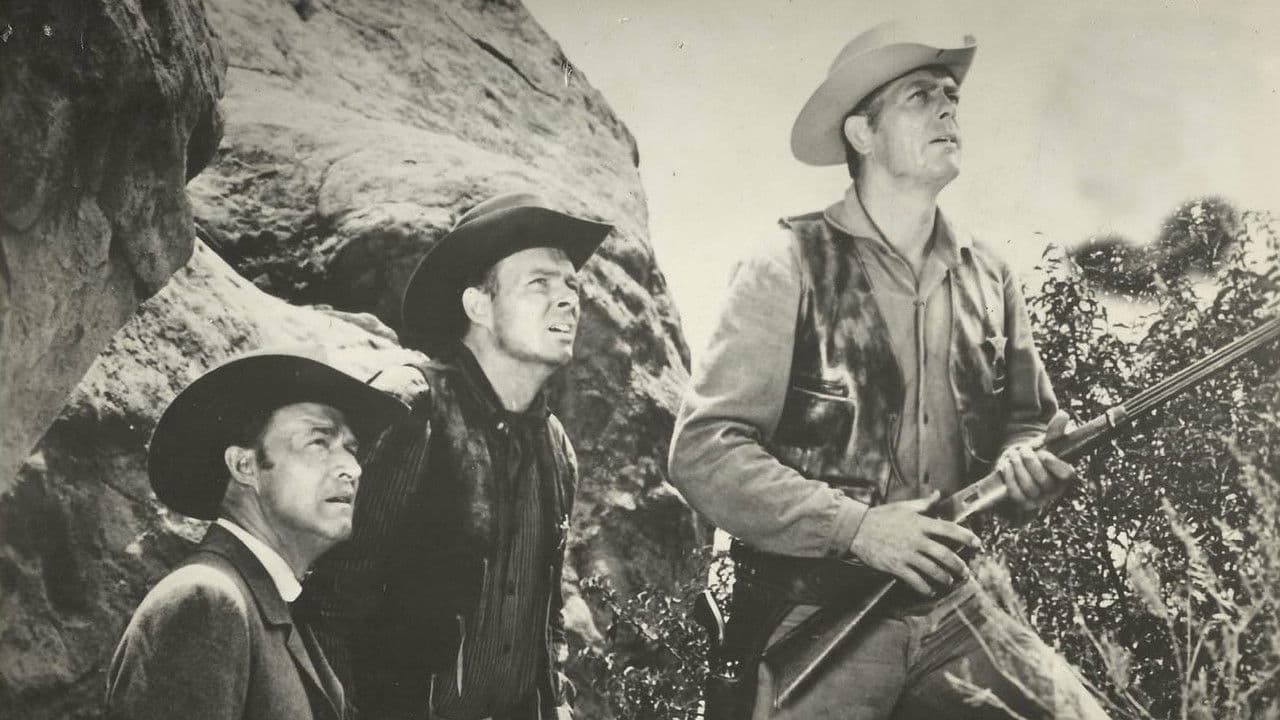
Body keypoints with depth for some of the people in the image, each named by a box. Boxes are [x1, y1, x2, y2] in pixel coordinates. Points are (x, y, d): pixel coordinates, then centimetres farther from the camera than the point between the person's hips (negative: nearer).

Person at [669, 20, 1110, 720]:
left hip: (950, 608, 5)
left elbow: (1032, 422, 18)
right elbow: (703, 451, -13)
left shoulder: (989, 278, 8)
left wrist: (1029, 465, -6)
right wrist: (856, 526, -20)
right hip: (813, 617, -4)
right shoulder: (789, 268, -8)